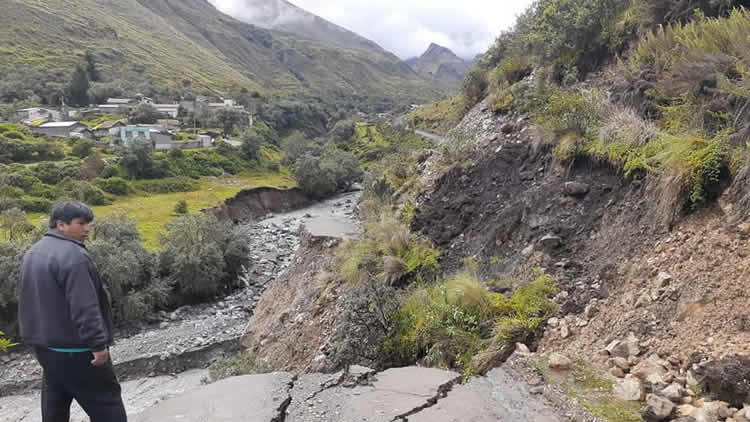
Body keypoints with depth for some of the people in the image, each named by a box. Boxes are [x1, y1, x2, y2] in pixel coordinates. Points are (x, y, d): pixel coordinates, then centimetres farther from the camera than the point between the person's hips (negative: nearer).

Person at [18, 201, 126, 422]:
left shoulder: (33, 253, 11)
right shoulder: (72, 255, -22)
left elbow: (28, 300, 19)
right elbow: (84, 307, -27)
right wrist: (98, 343, -24)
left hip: (44, 345, 10)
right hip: (75, 349, -10)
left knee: (55, 404, 19)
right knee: (106, 404, 0)